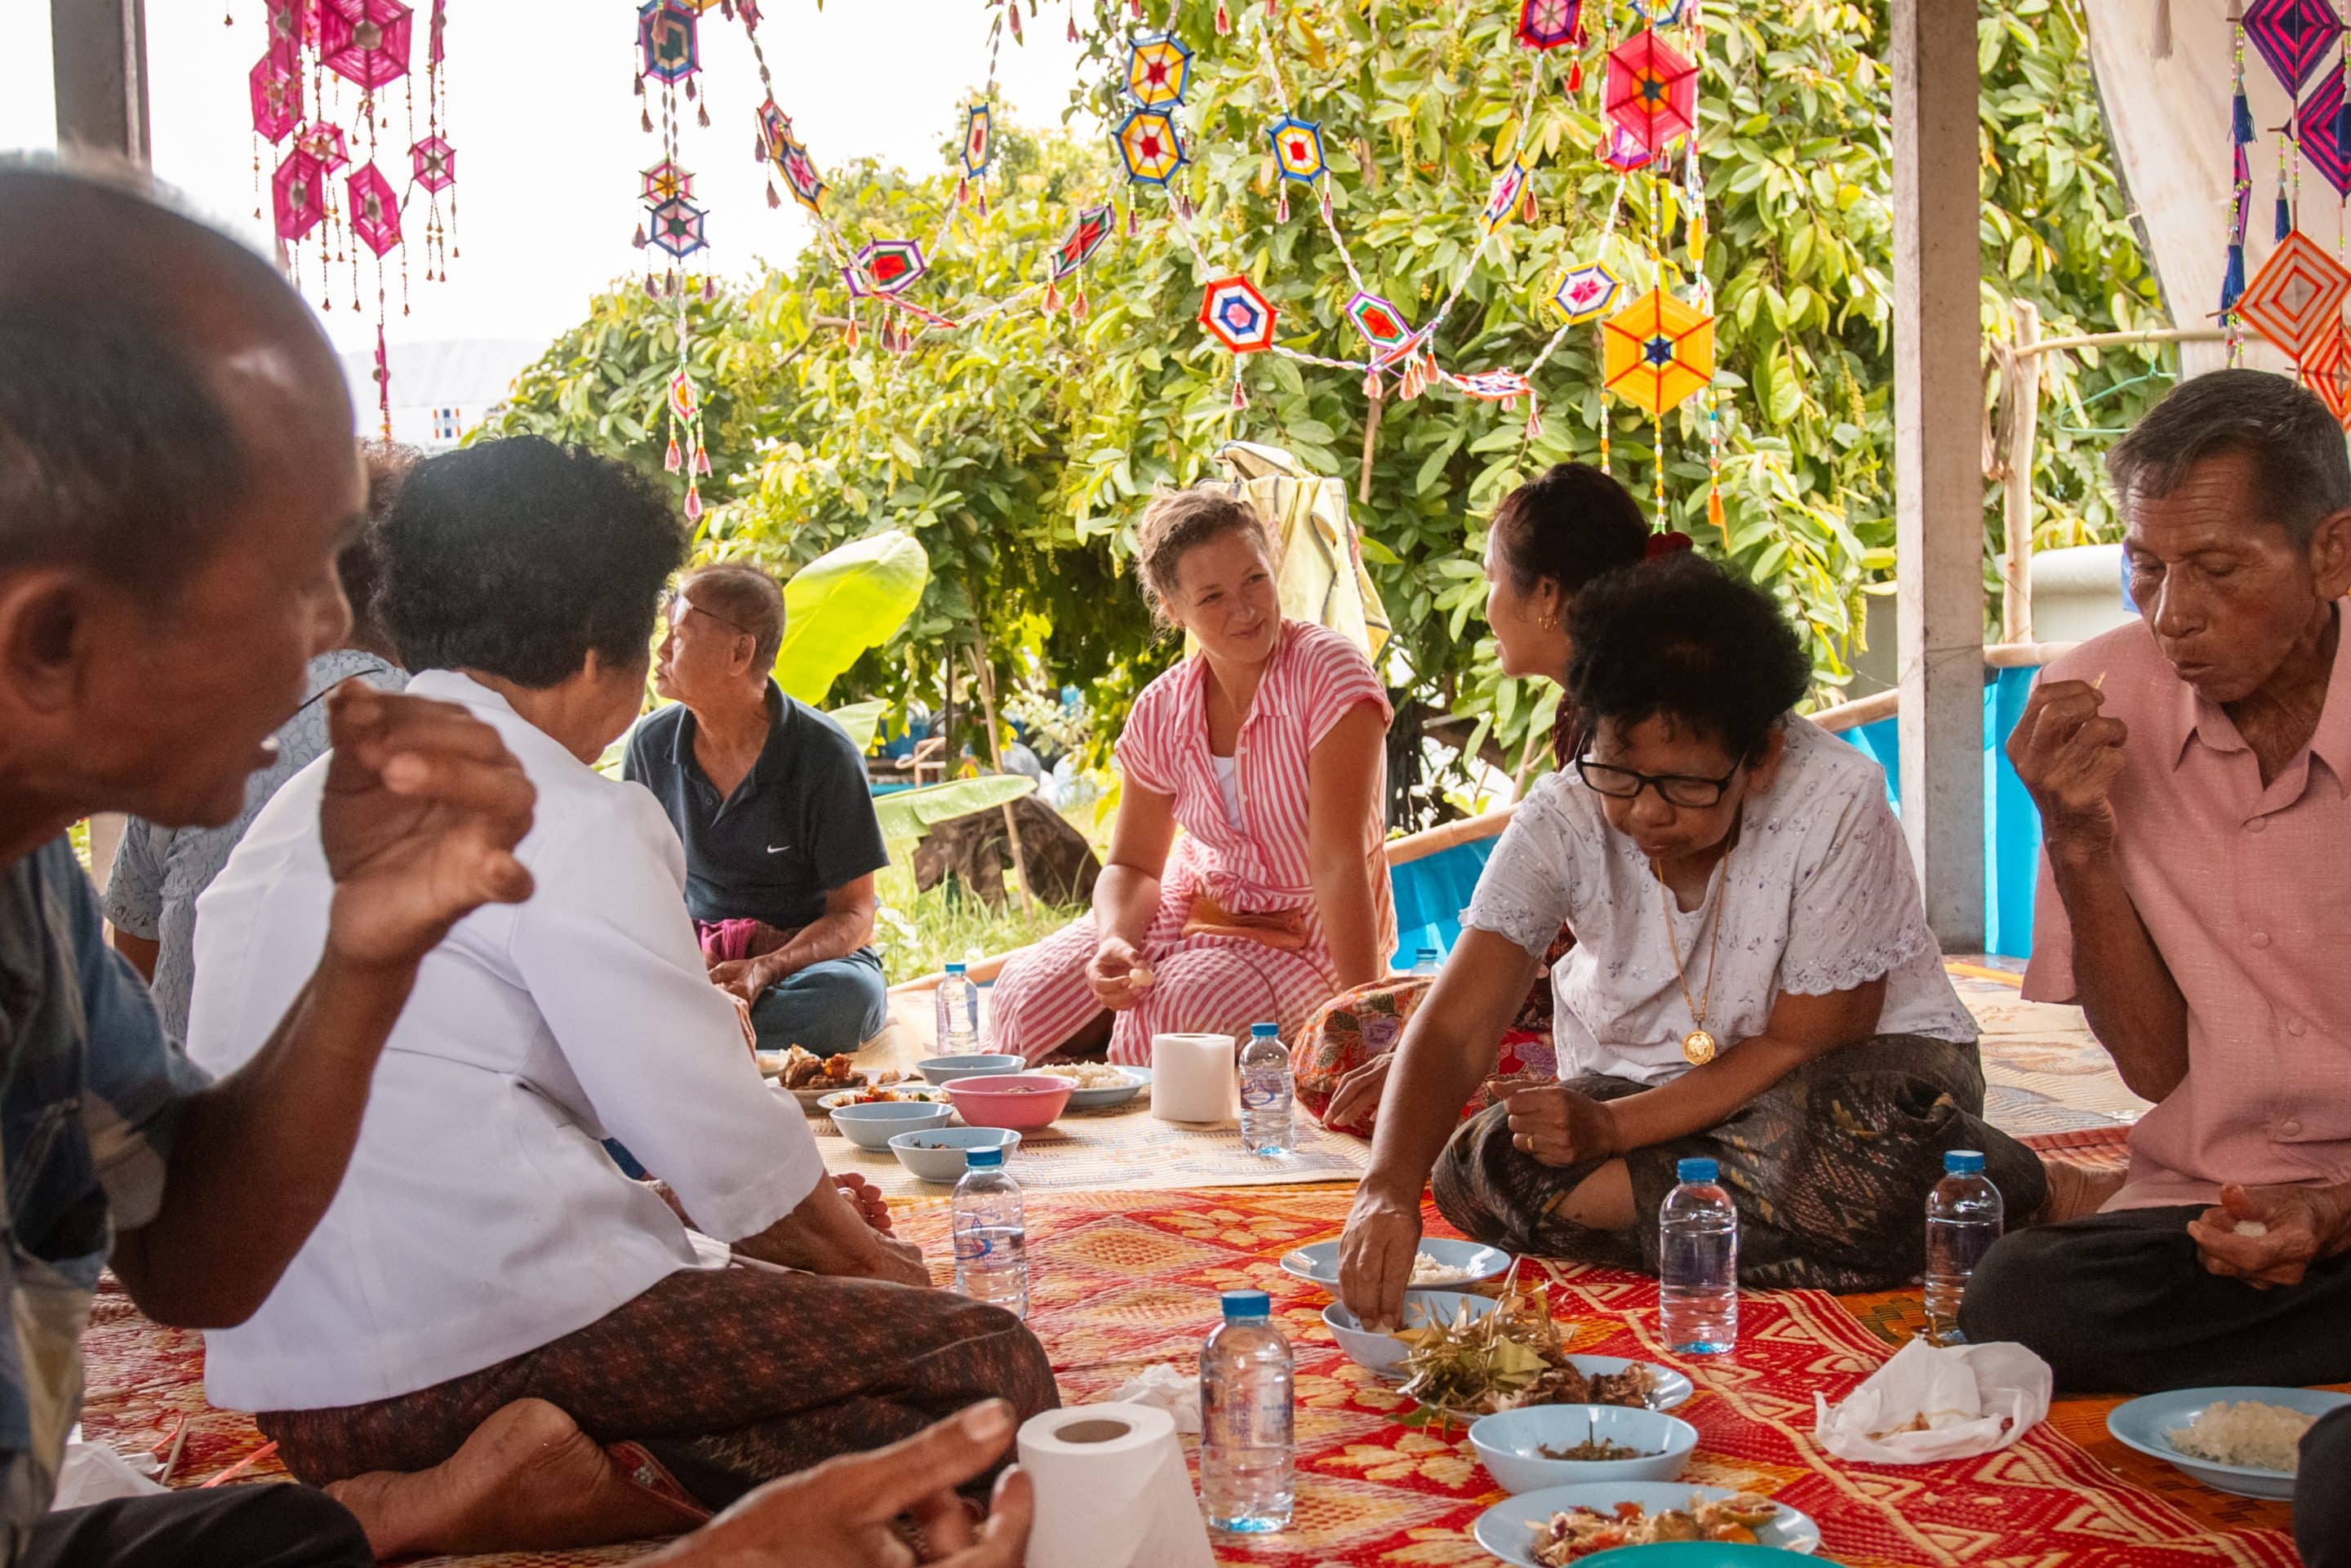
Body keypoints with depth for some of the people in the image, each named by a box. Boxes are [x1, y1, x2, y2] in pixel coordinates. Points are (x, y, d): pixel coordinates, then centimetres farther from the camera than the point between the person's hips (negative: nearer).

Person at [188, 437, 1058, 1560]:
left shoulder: (306, 804, 16)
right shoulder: (570, 816, -10)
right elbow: (721, 1139, -10)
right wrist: (862, 1253, 12)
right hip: (488, 1331, -9)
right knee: (988, 1370, -8)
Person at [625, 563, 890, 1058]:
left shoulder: (824, 754, -12)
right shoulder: (652, 742, 1)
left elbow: (854, 915, -9)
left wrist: (763, 970, -28)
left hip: (808, 956, -2)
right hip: (694, 958, 2)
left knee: (854, 993, -39)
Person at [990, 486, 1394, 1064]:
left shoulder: (1329, 673, -21)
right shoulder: (1162, 713, -4)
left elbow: (1340, 862, -26)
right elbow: (1132, 865, 4)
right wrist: (1116, 942, -19)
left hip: (1307, 937, -5)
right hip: (1194, 905, 5)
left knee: (1162, 1023, -30)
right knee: (1028, 993, -15)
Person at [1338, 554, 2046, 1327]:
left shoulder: (1836, 801, -26)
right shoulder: (1561, 820, -18)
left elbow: (1804, 1043, -18)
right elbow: (1451, 1030, -23)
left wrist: (1609, 1129, -26)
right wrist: (1389, 1191, -42)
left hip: (1853, 1065, -5)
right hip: (1645, 1078, 5)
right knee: (1477, 1171, -26)